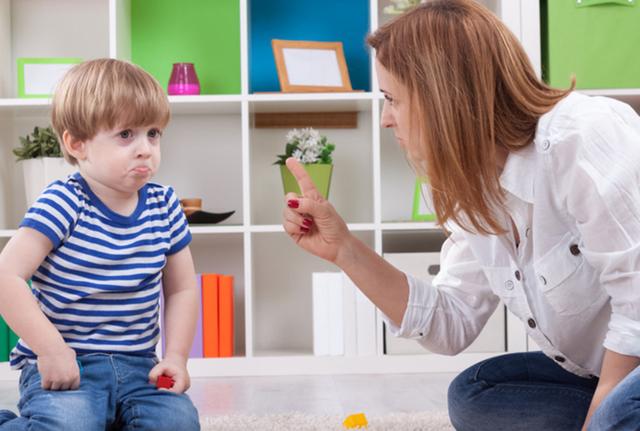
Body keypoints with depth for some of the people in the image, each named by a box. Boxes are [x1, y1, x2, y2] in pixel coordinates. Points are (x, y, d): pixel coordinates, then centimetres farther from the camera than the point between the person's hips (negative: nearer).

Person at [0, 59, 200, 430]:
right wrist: (51, 350, -21)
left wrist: (176, 356, -1)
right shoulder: (63, 204, -12)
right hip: (64, 368, -4)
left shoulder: (165, 206, 4)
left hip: (136, 365, 4)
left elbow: (182, 288, 12)